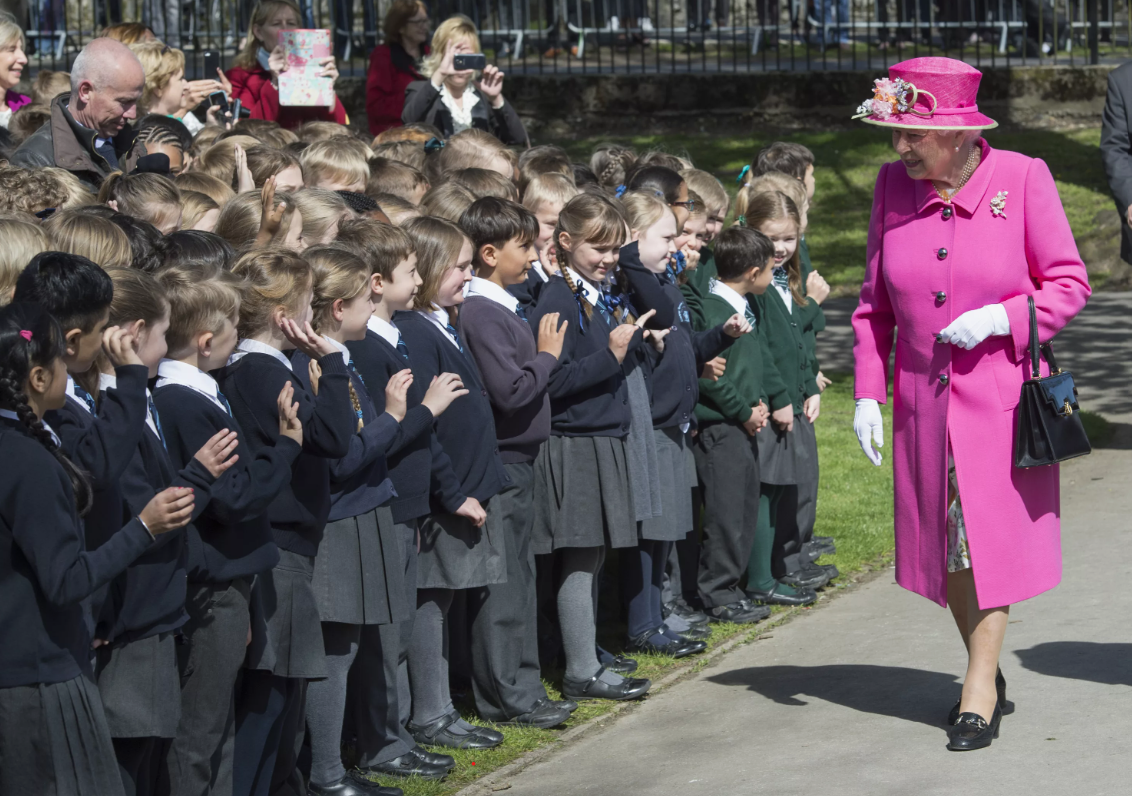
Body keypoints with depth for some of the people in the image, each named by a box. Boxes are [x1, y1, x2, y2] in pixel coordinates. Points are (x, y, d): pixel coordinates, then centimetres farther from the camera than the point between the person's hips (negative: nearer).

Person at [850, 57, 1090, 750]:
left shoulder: (1021, 179, -9)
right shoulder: (894, 186, 1)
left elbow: (1069, 283, -3)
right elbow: (875, 302, 9)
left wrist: (1000, 317, -18)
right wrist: (868, 393, 3)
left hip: (1002, 393, -4)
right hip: (924, 397, 4)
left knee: (989, 533, -4)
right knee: (945, 541, 9)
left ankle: (979, 691, 4)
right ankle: (986, 668, 26)